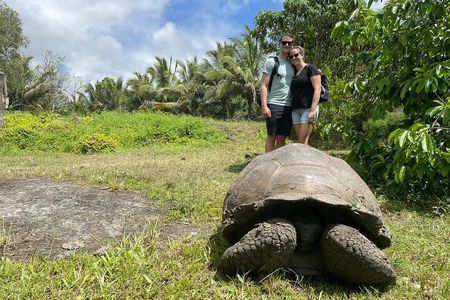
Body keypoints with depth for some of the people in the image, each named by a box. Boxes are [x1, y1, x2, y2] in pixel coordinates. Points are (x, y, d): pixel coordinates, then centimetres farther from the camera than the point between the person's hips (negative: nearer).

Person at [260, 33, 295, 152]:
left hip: (289, 106, 5)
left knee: (282, 138, 6)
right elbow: (263, 86, -6)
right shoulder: (271, 62, 0)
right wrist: (264, 106, -14)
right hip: (274, 105, -5)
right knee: (272, 137, 0)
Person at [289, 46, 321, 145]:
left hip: (308, 108, -6)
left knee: (303, 141, -12)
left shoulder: (310, 68, 0)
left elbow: (317, 89, -9)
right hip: (295, 110, 7)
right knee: (299, 141, 4)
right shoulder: (293, 72, 19)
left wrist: (313, 109, -18)